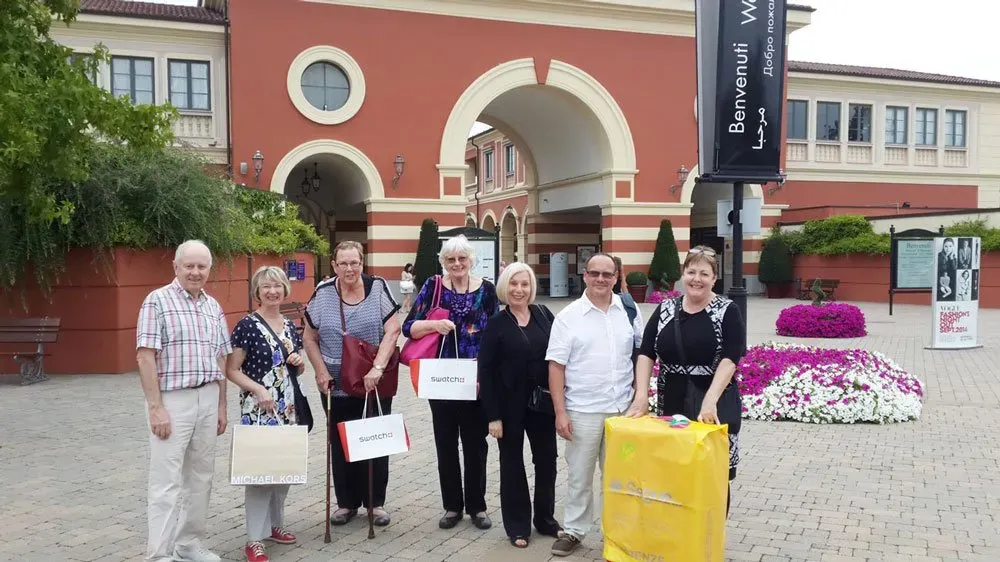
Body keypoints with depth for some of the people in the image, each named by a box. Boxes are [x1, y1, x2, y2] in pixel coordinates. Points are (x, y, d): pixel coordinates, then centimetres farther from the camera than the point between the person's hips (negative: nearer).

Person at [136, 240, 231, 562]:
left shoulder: (213, 306, 12)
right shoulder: (157, 300, -6)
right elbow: (145, 356, -11)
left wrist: (221, 405, 12)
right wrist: (156, 407, -17)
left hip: (207, 399, 6)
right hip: (172, 399, -6)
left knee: (200, 476, 12)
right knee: (167, 481, -4)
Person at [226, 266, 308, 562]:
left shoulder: (290, 326, 10)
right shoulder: (247, 325, -8)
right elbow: (231, 370, -9)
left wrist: (297, 361, -1)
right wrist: (258, 388, -21)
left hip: (289, 407, 6)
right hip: (258, 409, -6)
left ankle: (274, 524, 28)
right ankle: (254, 538, 2)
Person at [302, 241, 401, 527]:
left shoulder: (378, 288, -6)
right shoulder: (323, 294, -1)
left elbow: (392, 330, -11)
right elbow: (310, 338, 6)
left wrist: (377, 368, -21)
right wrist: (321, 373, -4)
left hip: (376, 383, -1)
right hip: (337, 385, 1)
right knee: (341, 443, 10)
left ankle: (376, 501, 21)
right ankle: (347, 502, 24)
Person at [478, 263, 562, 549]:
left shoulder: (543, 314, 2)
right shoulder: (496, 324, -6)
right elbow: (486, 371, -8)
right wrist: (493, 415, -12)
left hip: (543, 402, 3)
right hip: (510, 405, -3)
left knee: (547, 460, 11)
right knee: (512, 464, 8)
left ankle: (546, 519, 29)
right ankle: (517, 525, 21)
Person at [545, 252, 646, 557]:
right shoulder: (568, 316, -4)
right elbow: (556, 366, -5)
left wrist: (641, 396, 2)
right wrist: (560, 412, -9)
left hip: (623, 408, 2)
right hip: (582, 410, -2)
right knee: (579, 476, 9)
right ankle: (574, 530, 24)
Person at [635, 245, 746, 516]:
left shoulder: (727, 311, -4)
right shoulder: (665, 309, 6)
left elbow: (730, 359, -13)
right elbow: (646, 353, 3)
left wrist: (710, 400, -24)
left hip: (715, 405, -3)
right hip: (672, 403, 3)